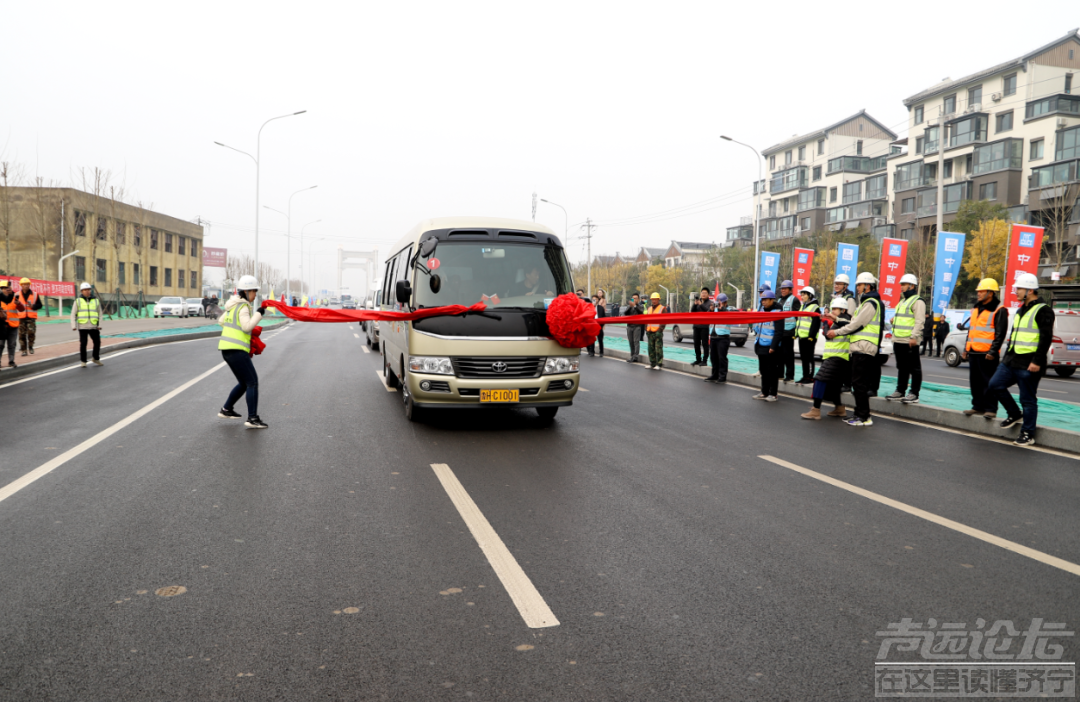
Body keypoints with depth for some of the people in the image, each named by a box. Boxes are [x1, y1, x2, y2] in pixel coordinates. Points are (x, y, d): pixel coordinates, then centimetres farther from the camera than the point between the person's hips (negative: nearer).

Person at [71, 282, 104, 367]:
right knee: (83, 344, -2)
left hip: (93, 326, 2)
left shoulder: (96, 301, 9)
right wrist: (73, 326, -6)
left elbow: (99, 314, 10)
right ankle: (83, 361, 8)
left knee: (97, 342, 3)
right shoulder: (78, 301, 4)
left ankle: (96, 359, 22)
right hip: (82, 326, -2)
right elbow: (73, 314, 3)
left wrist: (100, 325, 0)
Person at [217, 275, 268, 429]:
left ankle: (226, 409, 29)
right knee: (252, 382, -10)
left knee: (244, 383, 21)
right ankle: (252, 419, -15)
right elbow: (247, 326, -22)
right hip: (236, 351, -10)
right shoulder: (243, 307, -12)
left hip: (227, 348, 10)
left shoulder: (234, 305, 17)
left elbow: (221, 321, 27)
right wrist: (259, 313, -16)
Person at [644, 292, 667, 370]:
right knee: (651, 349, 8)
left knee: (658, 349, -8)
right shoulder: (649, 309, 17)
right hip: (650, 332, 6)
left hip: (657, 332, -6)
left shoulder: (663, 309, -2)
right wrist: (646, 329, 11)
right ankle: (652, 364, 15)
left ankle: (659, 365, -5)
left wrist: (660, 330, -15)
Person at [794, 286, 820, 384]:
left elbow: (816, 323, -14)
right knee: (803, 357, 11)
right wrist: (796, 333, 19)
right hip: (801, 336, 9)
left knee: (808, 357, -5)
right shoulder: (803, 306, 19)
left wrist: (811, 336, -20)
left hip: (809, 337, -9)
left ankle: (810, 377, -1)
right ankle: (805, 376, 16)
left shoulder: (815, 307, -8)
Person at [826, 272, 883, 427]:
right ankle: (859, 414, 17)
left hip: (863, 349, -10)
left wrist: (837, 332, -7)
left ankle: (864, 417, -8)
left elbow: (857, 324, -15)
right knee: (858, 383, 12)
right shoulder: (866, 302, 22)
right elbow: (855, 323, 22)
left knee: (859, 383, -10)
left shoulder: (870, 303, -11)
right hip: (860, 348, 10)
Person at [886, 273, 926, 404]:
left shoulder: (917, 301, -8)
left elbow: (919, 321, -17)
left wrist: (914, 337, -23)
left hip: (910, 342, -10)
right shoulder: (902, 301, 23)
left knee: (914, 368, -4)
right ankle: (900, 391, 19)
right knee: (902, 367, 14)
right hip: (898, 340, 10)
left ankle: (914, 394, -2)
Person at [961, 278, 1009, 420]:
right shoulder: (976, 309, 18)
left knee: (988, 382, -5)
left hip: (987, 354, -8)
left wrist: (993, 351, -18)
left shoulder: (999, 310, -8)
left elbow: (1000, 334, -12)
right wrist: (966, 348, 20)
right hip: (973, 352, 8)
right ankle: (978, 406, 20)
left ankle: (990, 409, 0)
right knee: (975, 381, 12)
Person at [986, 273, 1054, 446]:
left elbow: (1046, 338, -16)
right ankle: (1014, 414, 21)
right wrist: (1007, 357, 23)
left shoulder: (1042, 310, -10)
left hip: (1028, 365, -9)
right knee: (995, 385, 3)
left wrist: (1037, 361, -21)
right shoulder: (1021, 311, 18)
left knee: (1028, 400, -1)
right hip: (1011, 361, 9)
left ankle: (1028, 434, 8)